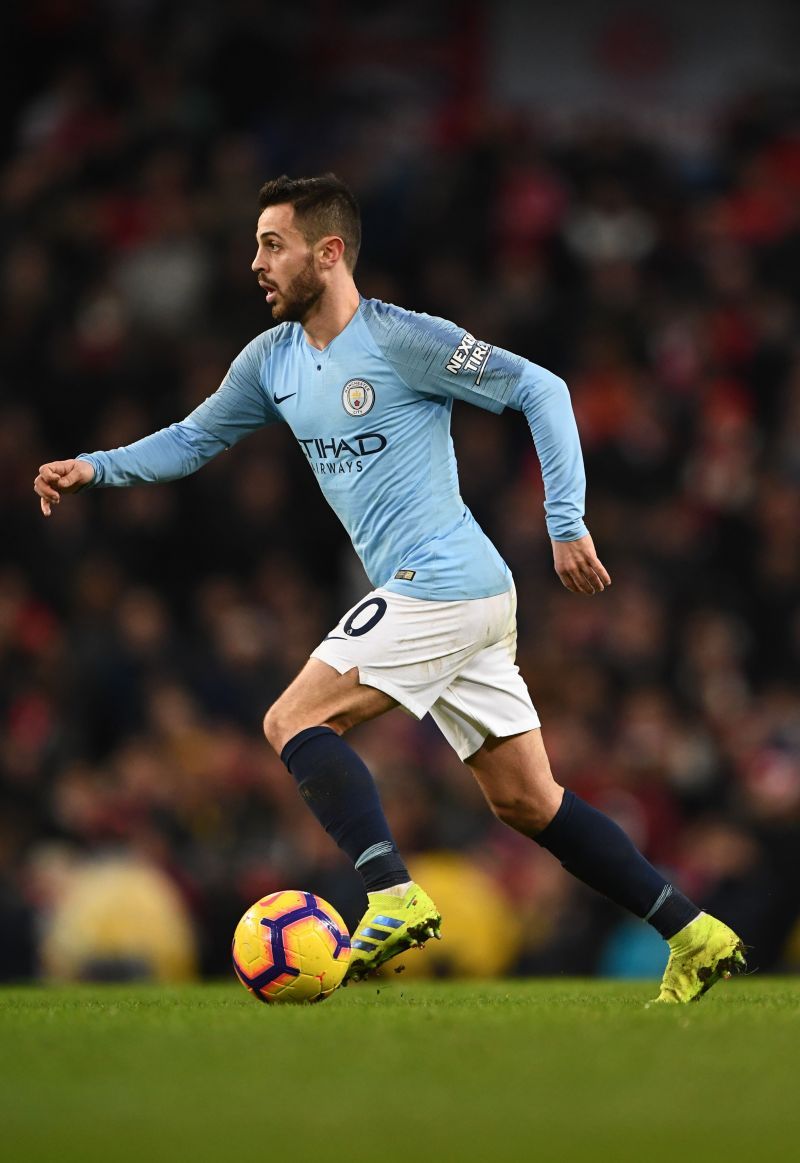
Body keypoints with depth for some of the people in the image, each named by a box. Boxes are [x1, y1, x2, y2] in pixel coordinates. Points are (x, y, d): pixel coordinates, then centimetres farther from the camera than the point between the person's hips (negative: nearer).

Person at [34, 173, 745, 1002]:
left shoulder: (402, 340, -12)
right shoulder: (272, 361, 12)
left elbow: (540, 389, -10)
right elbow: (192, 440, 23)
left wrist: (567, 524, -13)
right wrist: (94, 469, 8)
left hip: (443, 584, -8)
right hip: (446, 598, 8)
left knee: (294, 722, -13)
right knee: (525, 802, 8)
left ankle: (394, 900, -23)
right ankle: (695, 937, 9)